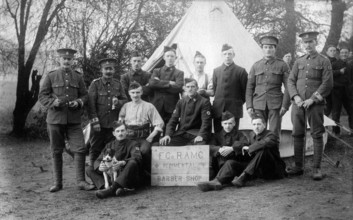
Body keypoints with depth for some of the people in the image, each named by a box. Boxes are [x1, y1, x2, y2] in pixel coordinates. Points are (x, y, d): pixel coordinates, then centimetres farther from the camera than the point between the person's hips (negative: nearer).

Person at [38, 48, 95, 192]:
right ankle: (58, 183, 17)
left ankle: (80, 181, 2)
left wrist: (79, 102, -9)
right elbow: (42, 96, 3)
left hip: (74, 119, 1)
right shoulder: (51, 77, 4)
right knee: (56, 152, 6)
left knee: (80, 149, -7)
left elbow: (84, 95, 12)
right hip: (55, 119, -1)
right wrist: (53, 102, -15)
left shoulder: (78, 77, 9)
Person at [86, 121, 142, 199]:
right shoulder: (109, 145, 15)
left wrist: (123, 163, -37)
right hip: (111, 176, 4)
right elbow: (98, 160, 5)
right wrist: (99, 166, -22)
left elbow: (137, 157, -17)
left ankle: (112, 189, -45)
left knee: (132, 163, -31)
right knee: (89, 170, -10)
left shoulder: (132, 144, 4)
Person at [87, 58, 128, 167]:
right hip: (99, 124, -3)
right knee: (95, 149, 3)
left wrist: (118, 102, -9)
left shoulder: (118, 84, 10)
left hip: (114, 124, 3)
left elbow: (125, 100, 14)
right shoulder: (95, 84, 0)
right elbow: (90, 104, -4)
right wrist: (94, 121, -11)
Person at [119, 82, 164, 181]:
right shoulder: (126, 106, 18)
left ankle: (148, 173, -11)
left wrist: (150, 137, -7)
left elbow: (159, 124, 3)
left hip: (143, 138, -2)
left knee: (144, 150, -34)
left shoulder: (148, 106, 9)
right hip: (128, 138, 2)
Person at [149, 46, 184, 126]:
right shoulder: (157, 71, 15)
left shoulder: (179, 73, 8)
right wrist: (169, 83, -9)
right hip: (156, 107, 1)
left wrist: (159, 84, -6)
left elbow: (178, 88, -10)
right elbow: (151, 83, -5)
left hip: (171, 108, -1)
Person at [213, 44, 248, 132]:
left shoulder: (241, 71, 2)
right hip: (218, 109, 3)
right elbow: (214, 89, 16)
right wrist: (217, 102, 7)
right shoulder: (216, 71, 14)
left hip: (234, 109, -3)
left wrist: (240, 103, 0)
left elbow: (245, 90, 3)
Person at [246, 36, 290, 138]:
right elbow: (249, 87, 10)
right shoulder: (255, 66, 11)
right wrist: (249, 106, 2)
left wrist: (285, 105, -7)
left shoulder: (282, 65, 5)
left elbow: (288, 86, 1)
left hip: (275, 105, -2)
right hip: (258, 105, 2)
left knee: (274, 134, -2)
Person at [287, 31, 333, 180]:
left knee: (317, 135, -1)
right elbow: (291, 81, 10)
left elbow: (327, 84, -5)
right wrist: (296, 97, -7)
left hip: (315, 104, -4)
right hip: (298, 104, 4)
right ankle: (298, 166, 15)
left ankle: (317, 168, 4)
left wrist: (313, 99, -13)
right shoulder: (298, 62, 13)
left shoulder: (324, 61, 2)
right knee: (297, 134, 5)